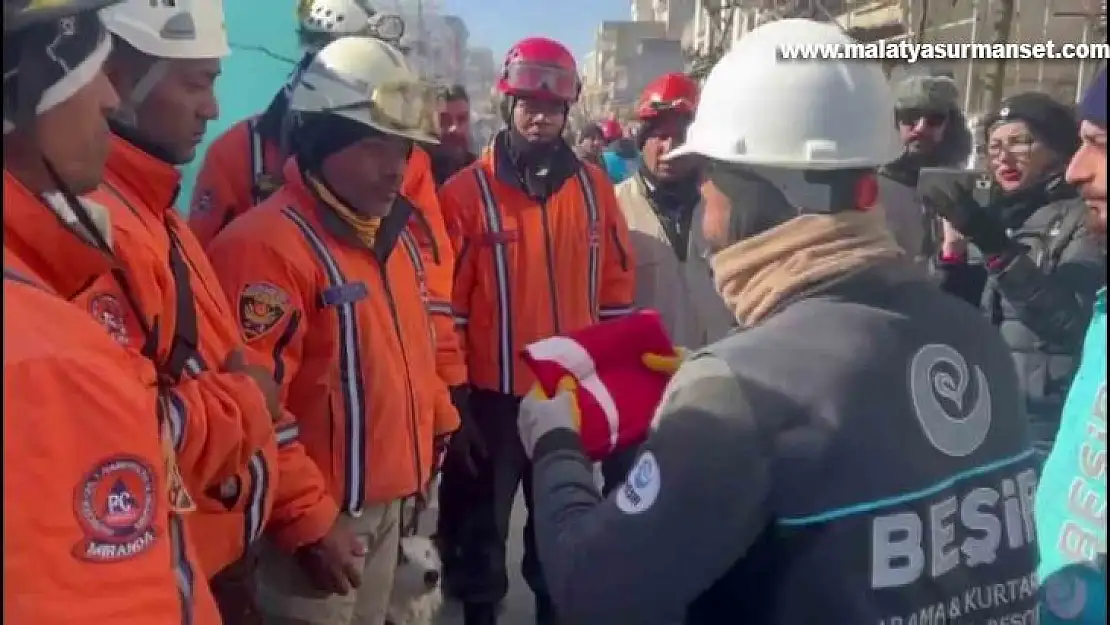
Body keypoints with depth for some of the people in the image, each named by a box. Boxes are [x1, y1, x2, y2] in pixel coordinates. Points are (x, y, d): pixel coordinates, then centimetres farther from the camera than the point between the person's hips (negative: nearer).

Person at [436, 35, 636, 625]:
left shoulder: (593, 186, 2)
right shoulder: (466, 193, -9)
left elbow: (616, 286, 7)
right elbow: (446, 305, -8)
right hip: (494, 396, -3)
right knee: (483, 528, 14)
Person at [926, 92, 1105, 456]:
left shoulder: (1083, 217, -6)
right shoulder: (994, 216, 10)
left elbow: (1071, 321, -21)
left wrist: (996, 246, -27)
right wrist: (953, 244, -9)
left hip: (1048, 416, -5)